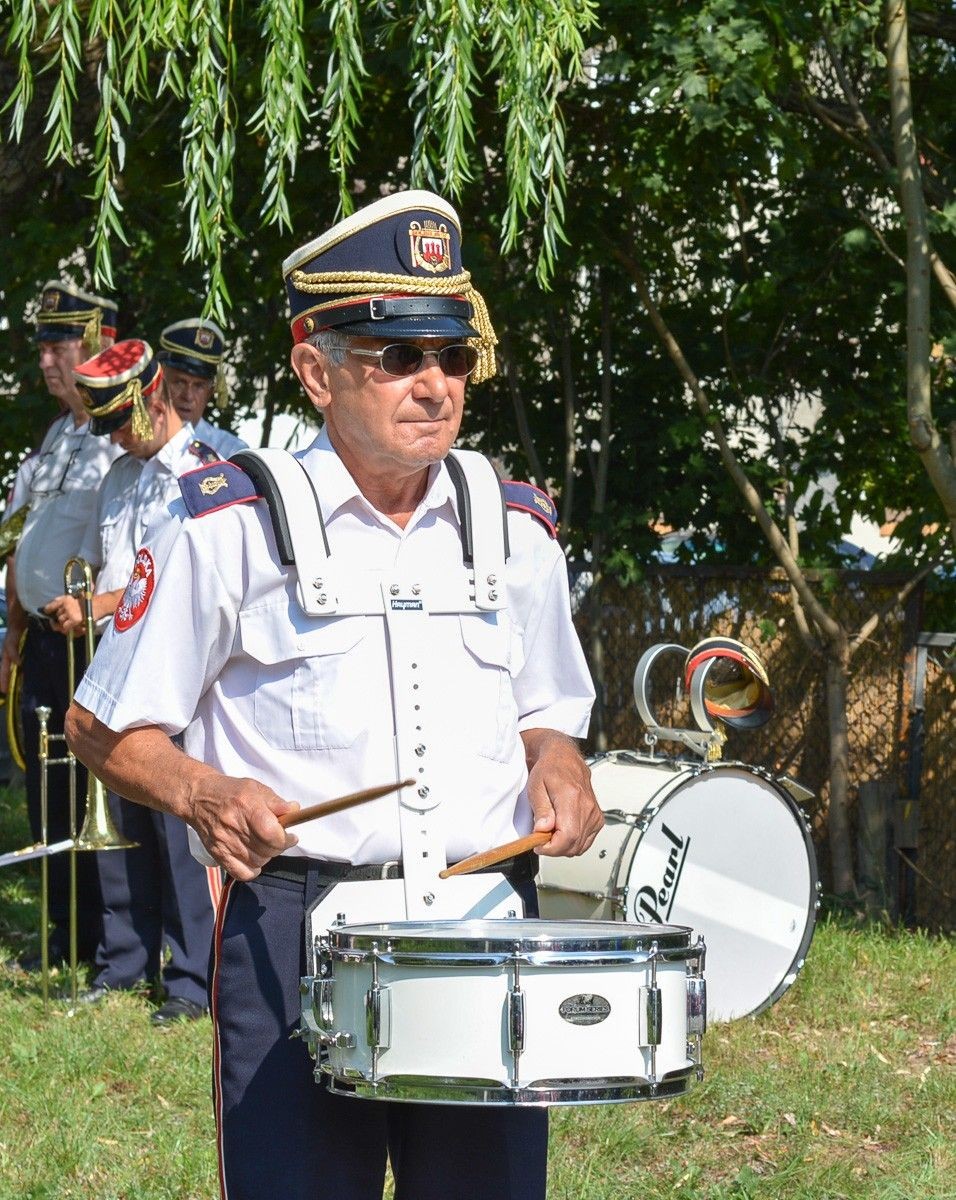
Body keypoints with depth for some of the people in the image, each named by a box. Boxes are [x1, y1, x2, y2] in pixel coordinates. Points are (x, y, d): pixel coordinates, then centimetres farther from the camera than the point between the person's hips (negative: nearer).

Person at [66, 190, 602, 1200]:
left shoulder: (515, 530, 12)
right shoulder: (231, 528, -2)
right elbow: (105, 727, 3)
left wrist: (556, 768, 3)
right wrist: (207, 794, -16)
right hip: (294, 924, -4)